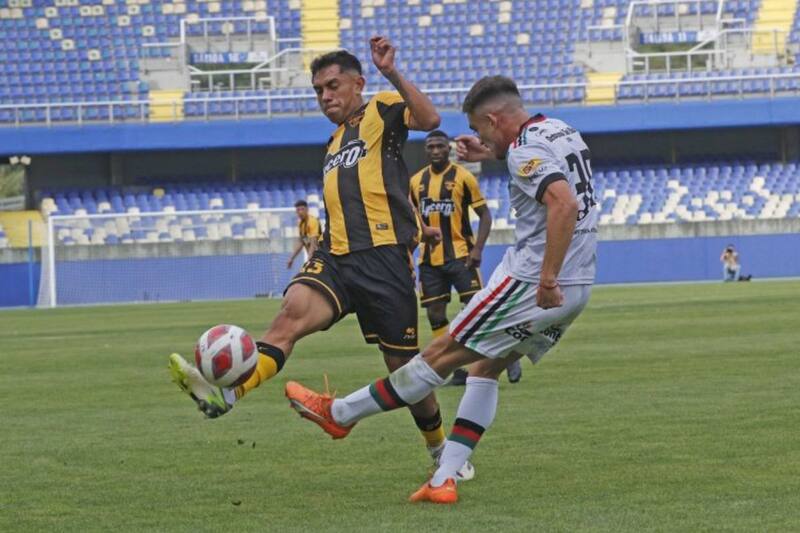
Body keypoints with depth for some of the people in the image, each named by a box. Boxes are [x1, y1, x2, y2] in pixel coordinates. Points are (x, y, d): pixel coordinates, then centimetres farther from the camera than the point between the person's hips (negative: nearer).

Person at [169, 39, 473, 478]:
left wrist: (392, 73, -24)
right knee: (292, 311, -25)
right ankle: (226, 395, -49)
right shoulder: (335, 143, 26)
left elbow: (429, 119, -18)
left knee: (403, 367, 3)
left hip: (385, 256, -5)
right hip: (336, 258, 5)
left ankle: (441, 450, 27)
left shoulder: (381, 112, 4)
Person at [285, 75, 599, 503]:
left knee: (442, 354, 1)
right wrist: (494, 154, 31)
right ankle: (444, 480, 9)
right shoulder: (561, 131, 13)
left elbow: (565, 204, -33)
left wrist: (547, 279, -30)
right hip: (578, 288, 9)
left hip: (531, 281, -9)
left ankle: (339, 414, 11)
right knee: (486, 367, 15)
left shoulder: (525, 150, -16)